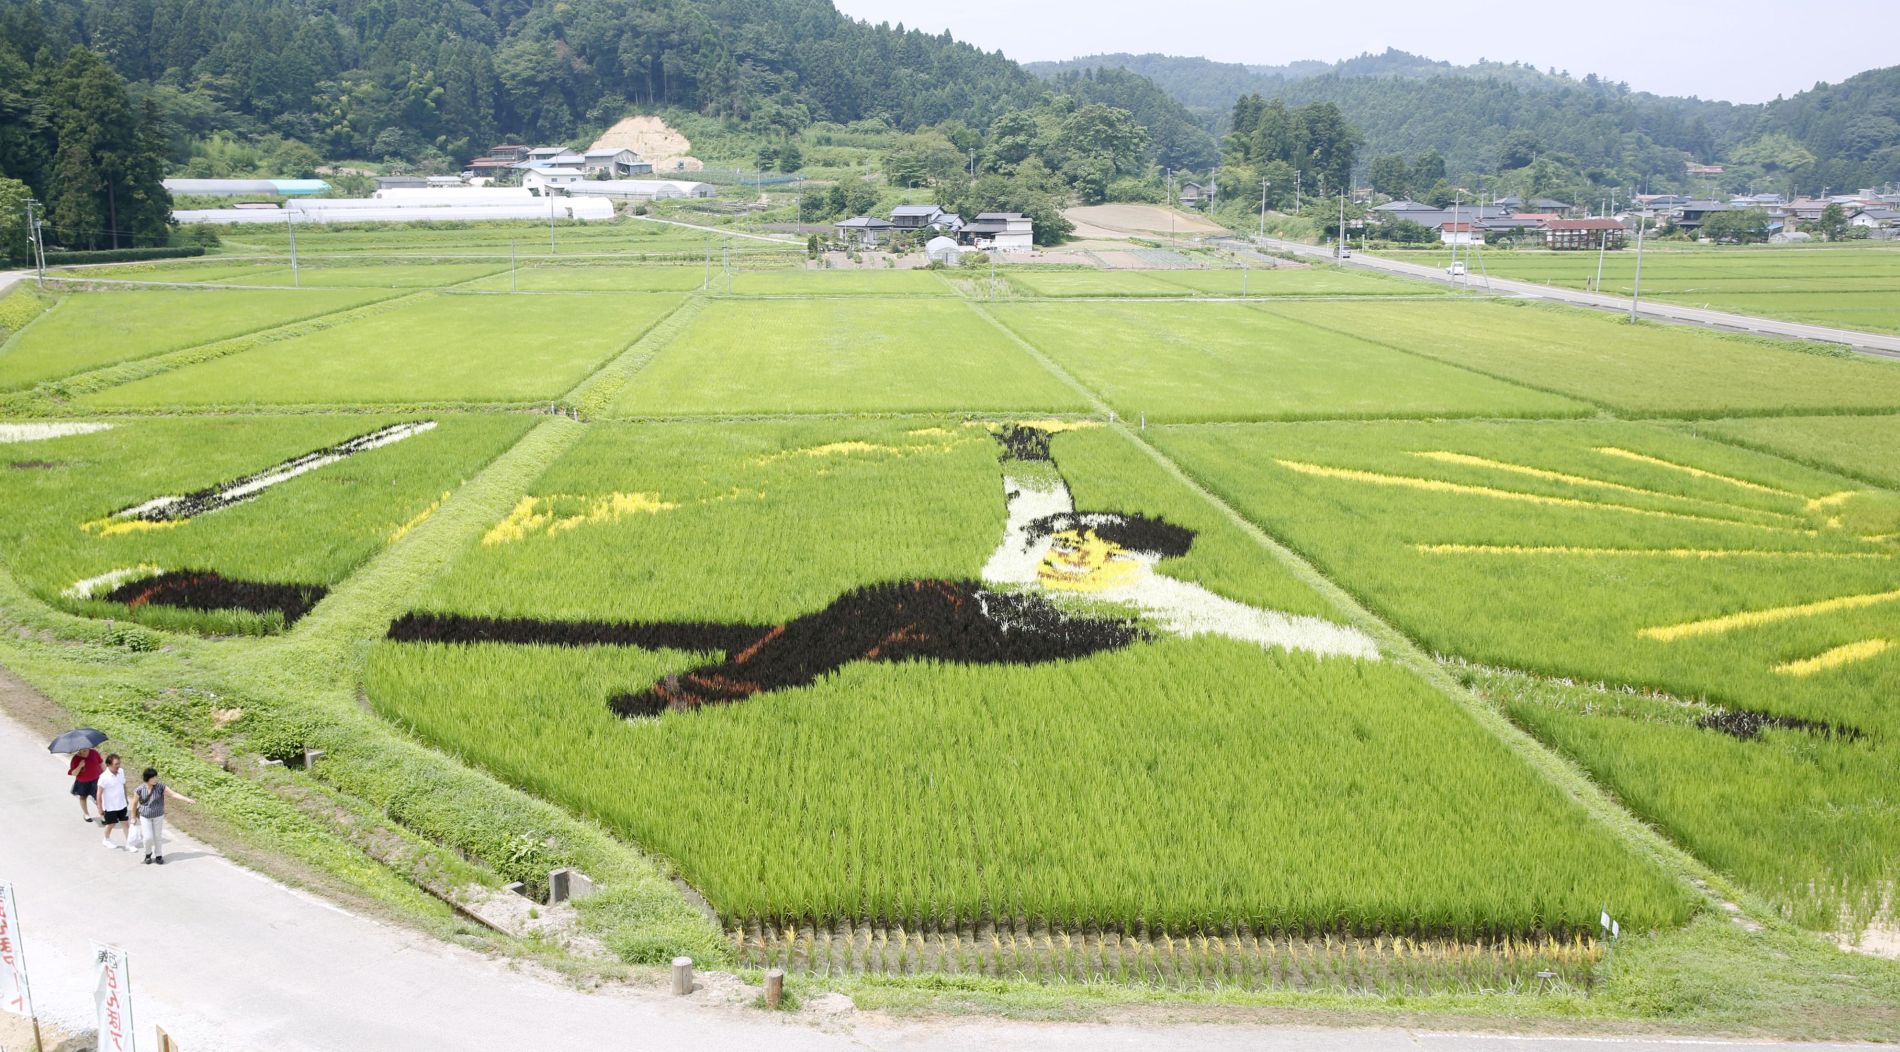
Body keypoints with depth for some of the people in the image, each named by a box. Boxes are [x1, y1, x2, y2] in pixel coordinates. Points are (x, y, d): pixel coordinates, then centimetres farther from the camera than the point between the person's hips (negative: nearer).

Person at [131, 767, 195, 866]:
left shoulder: (160, 787, -12)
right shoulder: (140, 789, -12)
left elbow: (173, 794, -15)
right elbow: (134, 803, 1)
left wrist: (187, 799, -23)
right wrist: (134, 816, 9)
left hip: (158, 817, 1)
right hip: (145, 817, -1)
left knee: (158, 837, 6)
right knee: (148, 837, -6)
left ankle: (158, 856, 23)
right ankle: (148, 854, 20)